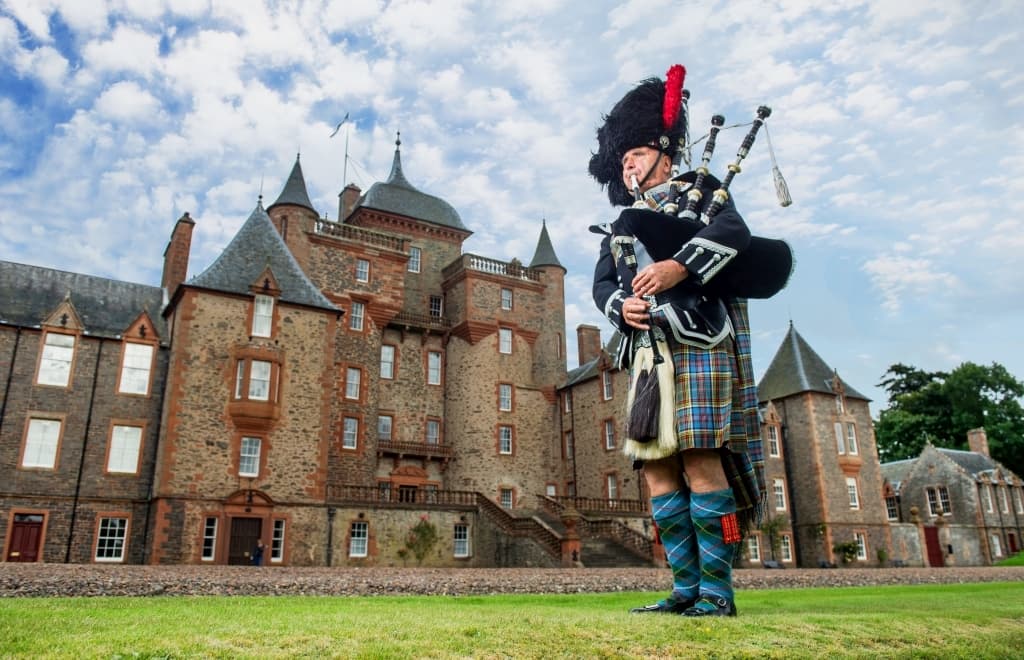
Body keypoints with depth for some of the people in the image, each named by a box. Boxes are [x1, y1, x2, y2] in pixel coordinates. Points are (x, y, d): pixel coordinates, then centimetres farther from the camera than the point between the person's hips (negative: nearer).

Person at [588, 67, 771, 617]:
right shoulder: (619, 223, 29)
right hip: (646, 351, 6)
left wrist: (678, 266, -22)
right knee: (656, 466, 0)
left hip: (696, 339, -6)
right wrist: (621, 306, -8)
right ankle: (687, 589, 7)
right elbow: (601, 284, 15)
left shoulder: (698, 190, 14)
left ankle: (716, 592, -4)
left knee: (698, 459, -12)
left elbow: (734, 230, -8)